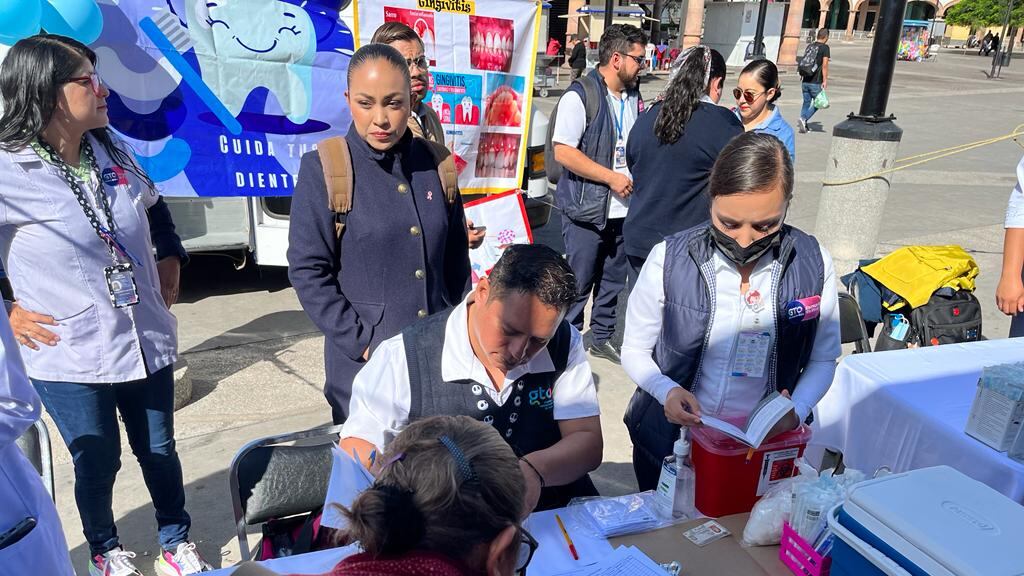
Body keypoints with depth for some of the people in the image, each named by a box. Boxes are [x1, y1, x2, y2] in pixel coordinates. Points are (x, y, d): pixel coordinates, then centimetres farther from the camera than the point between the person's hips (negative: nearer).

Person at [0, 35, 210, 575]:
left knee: (159, 449, 17)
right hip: (70, 354, -4)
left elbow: (154, 209, 19)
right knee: (97, 463, 13)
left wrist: (170, 261, 11)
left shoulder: (112, 152, 1)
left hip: (146, 338, 4)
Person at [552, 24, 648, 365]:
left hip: (623, 208, 7)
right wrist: (611, 177, -17)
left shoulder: (634, 98, 10)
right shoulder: (580, 96, -12)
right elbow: (563, 152, -18)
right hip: (586, 209, -7)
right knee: (578, 283, 3)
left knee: (614, 280, 16)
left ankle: (602, 337, 32)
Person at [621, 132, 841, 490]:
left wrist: (797, 411, -17)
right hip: (671, 444, 0)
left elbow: (823, 359, 0)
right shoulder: (669, 259, -17)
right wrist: (666, 390, -24)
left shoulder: (813, 265, -12)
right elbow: (635, 349, -6)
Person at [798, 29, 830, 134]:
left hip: (805, 81, 6)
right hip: (816, 83, -6)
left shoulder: (809, 46, 11)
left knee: (806, 102, 15)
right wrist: (825, 80, -11)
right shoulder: (825, 47, -7)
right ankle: (804, 119, -15)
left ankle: (803, 125, 11)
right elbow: (824, 65, -13)